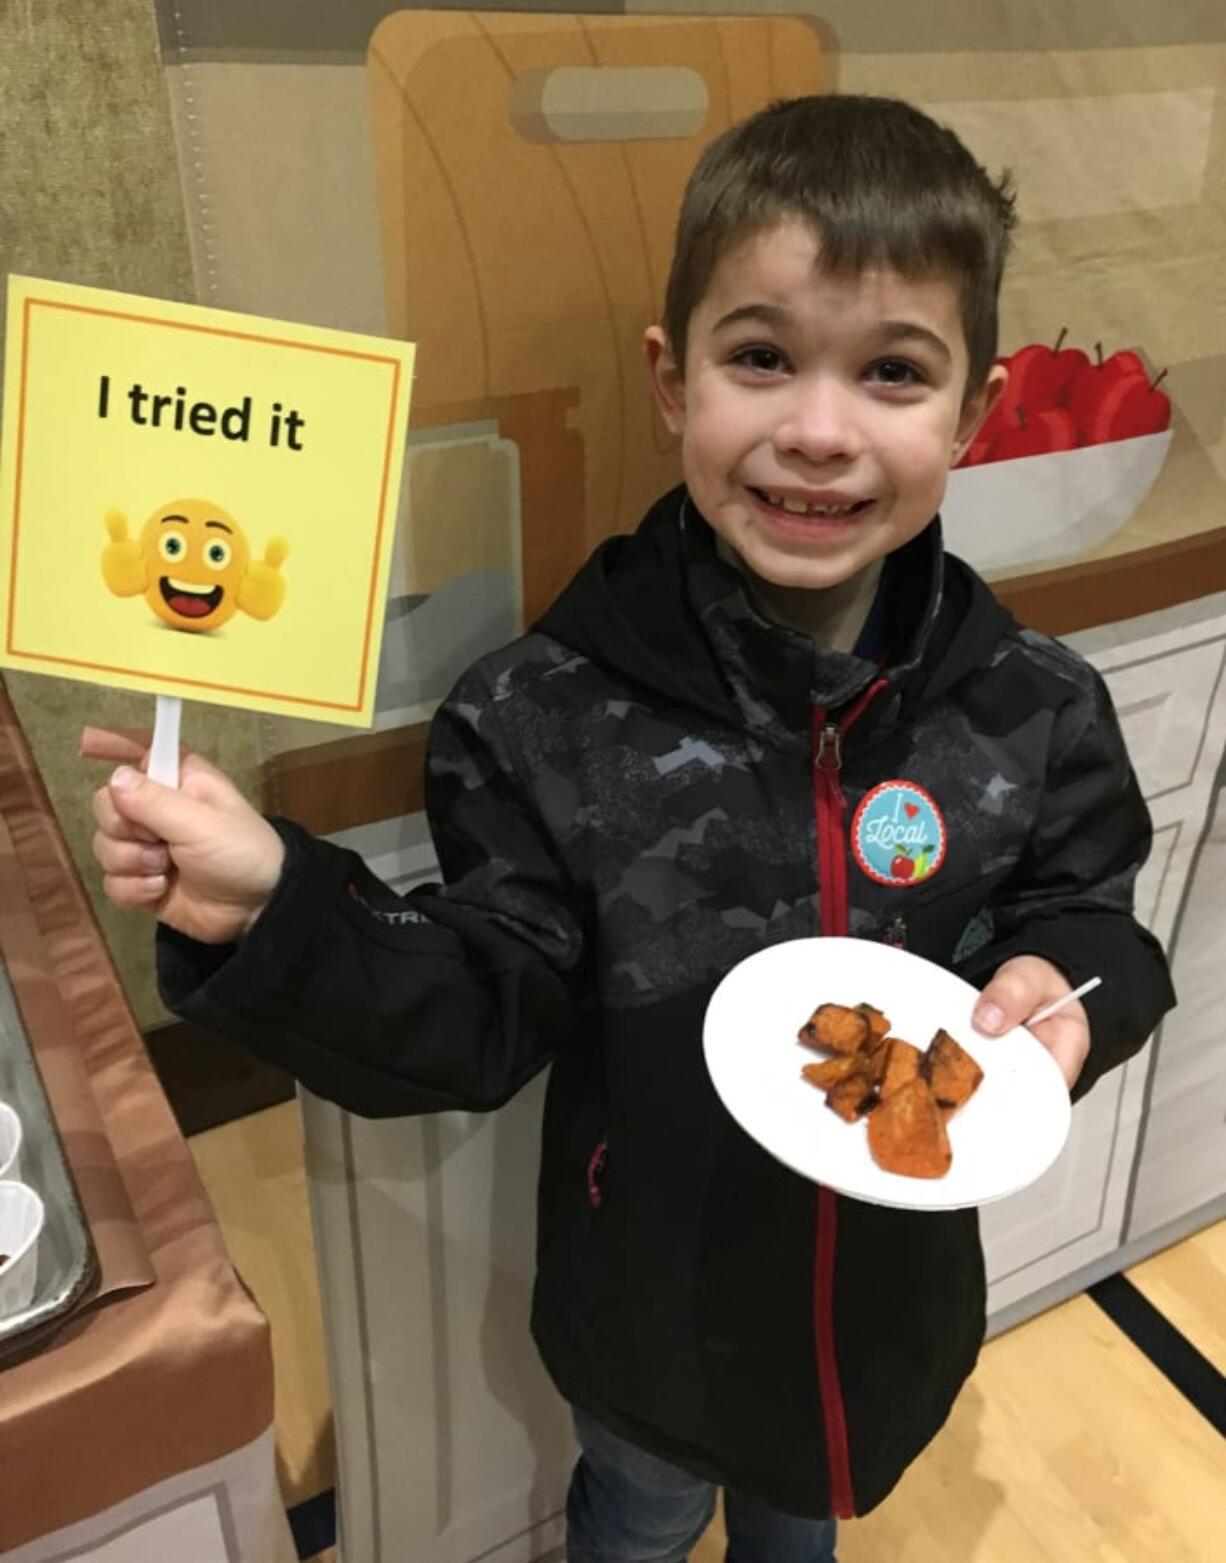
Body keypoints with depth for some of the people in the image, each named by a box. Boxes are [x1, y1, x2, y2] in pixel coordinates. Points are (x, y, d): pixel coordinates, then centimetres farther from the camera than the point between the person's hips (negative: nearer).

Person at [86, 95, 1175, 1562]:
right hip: (650, 1297, -2)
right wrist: (275, 910, -35)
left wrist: (1062, 983, -25)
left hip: (891, 1295, 3)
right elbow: (486, 1016, -20)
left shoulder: (1035, 712, -18)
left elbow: (1088, 920, -3)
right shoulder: (551, 719, -25)